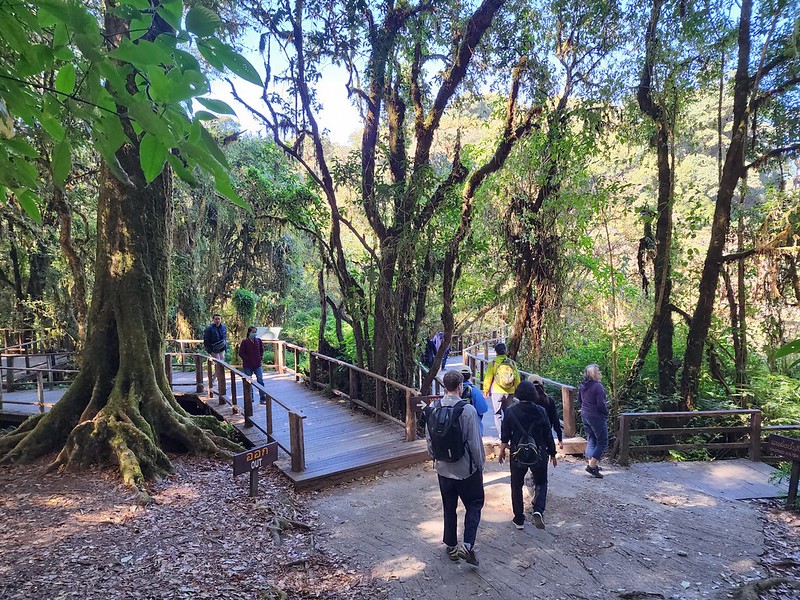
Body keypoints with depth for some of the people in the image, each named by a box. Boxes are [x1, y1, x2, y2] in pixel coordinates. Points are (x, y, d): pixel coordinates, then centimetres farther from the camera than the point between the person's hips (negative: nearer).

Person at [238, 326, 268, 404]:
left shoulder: (258, 340, 2)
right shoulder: (244, 342, -8)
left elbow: (262, 349, 17)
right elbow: (241, 353, -5)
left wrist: (261, 357, 5)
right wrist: (248, 359, -10)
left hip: (257, 364, 2)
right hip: (247, 366, -2)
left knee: (260, 380, -3)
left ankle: (263, 398, -1)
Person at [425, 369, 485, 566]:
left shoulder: (433, 409, -5)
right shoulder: (468, 410, -20)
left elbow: (429, 439, 4)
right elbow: (475, 442, -16)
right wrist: (480, 464, -1)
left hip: (443, 469, 4)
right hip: (466, 469, -4)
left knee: (449, 508, 18)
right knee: (474, 505, 13)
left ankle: (451, 546, 30)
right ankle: (468, 546, 1)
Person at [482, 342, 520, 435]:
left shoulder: (493, 363, -9)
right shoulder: (512, 362, 0)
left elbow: (488, 378, -6)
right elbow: (517, 378, 6)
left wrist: (485, 390, 5)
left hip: (497, 392, -3)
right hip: (509, 392, 3)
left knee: (497, 413, 6)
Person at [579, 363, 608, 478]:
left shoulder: (582, 385, 4)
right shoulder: (598, 386, -20)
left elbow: (579, 399, 16)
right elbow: (601, 404, -21)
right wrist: (606, 413, -4)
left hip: (585, 415, 8)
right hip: (596, 417, -8)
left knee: (591, 439, 18)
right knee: (602, 442, 2)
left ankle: (591, 464, 22)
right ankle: (591, 466, -5)